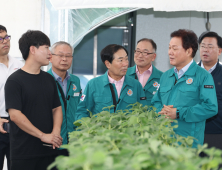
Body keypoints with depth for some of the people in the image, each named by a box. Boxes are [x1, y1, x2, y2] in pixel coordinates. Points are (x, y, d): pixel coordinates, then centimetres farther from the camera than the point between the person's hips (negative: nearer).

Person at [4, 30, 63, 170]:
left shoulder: (49, 79, 14)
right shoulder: (15, 81, -7)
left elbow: (57, 108, 14)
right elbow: (15, 115, -14)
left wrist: (56, 132, -6)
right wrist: (43, 136, -17)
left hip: (49, 150, 6)